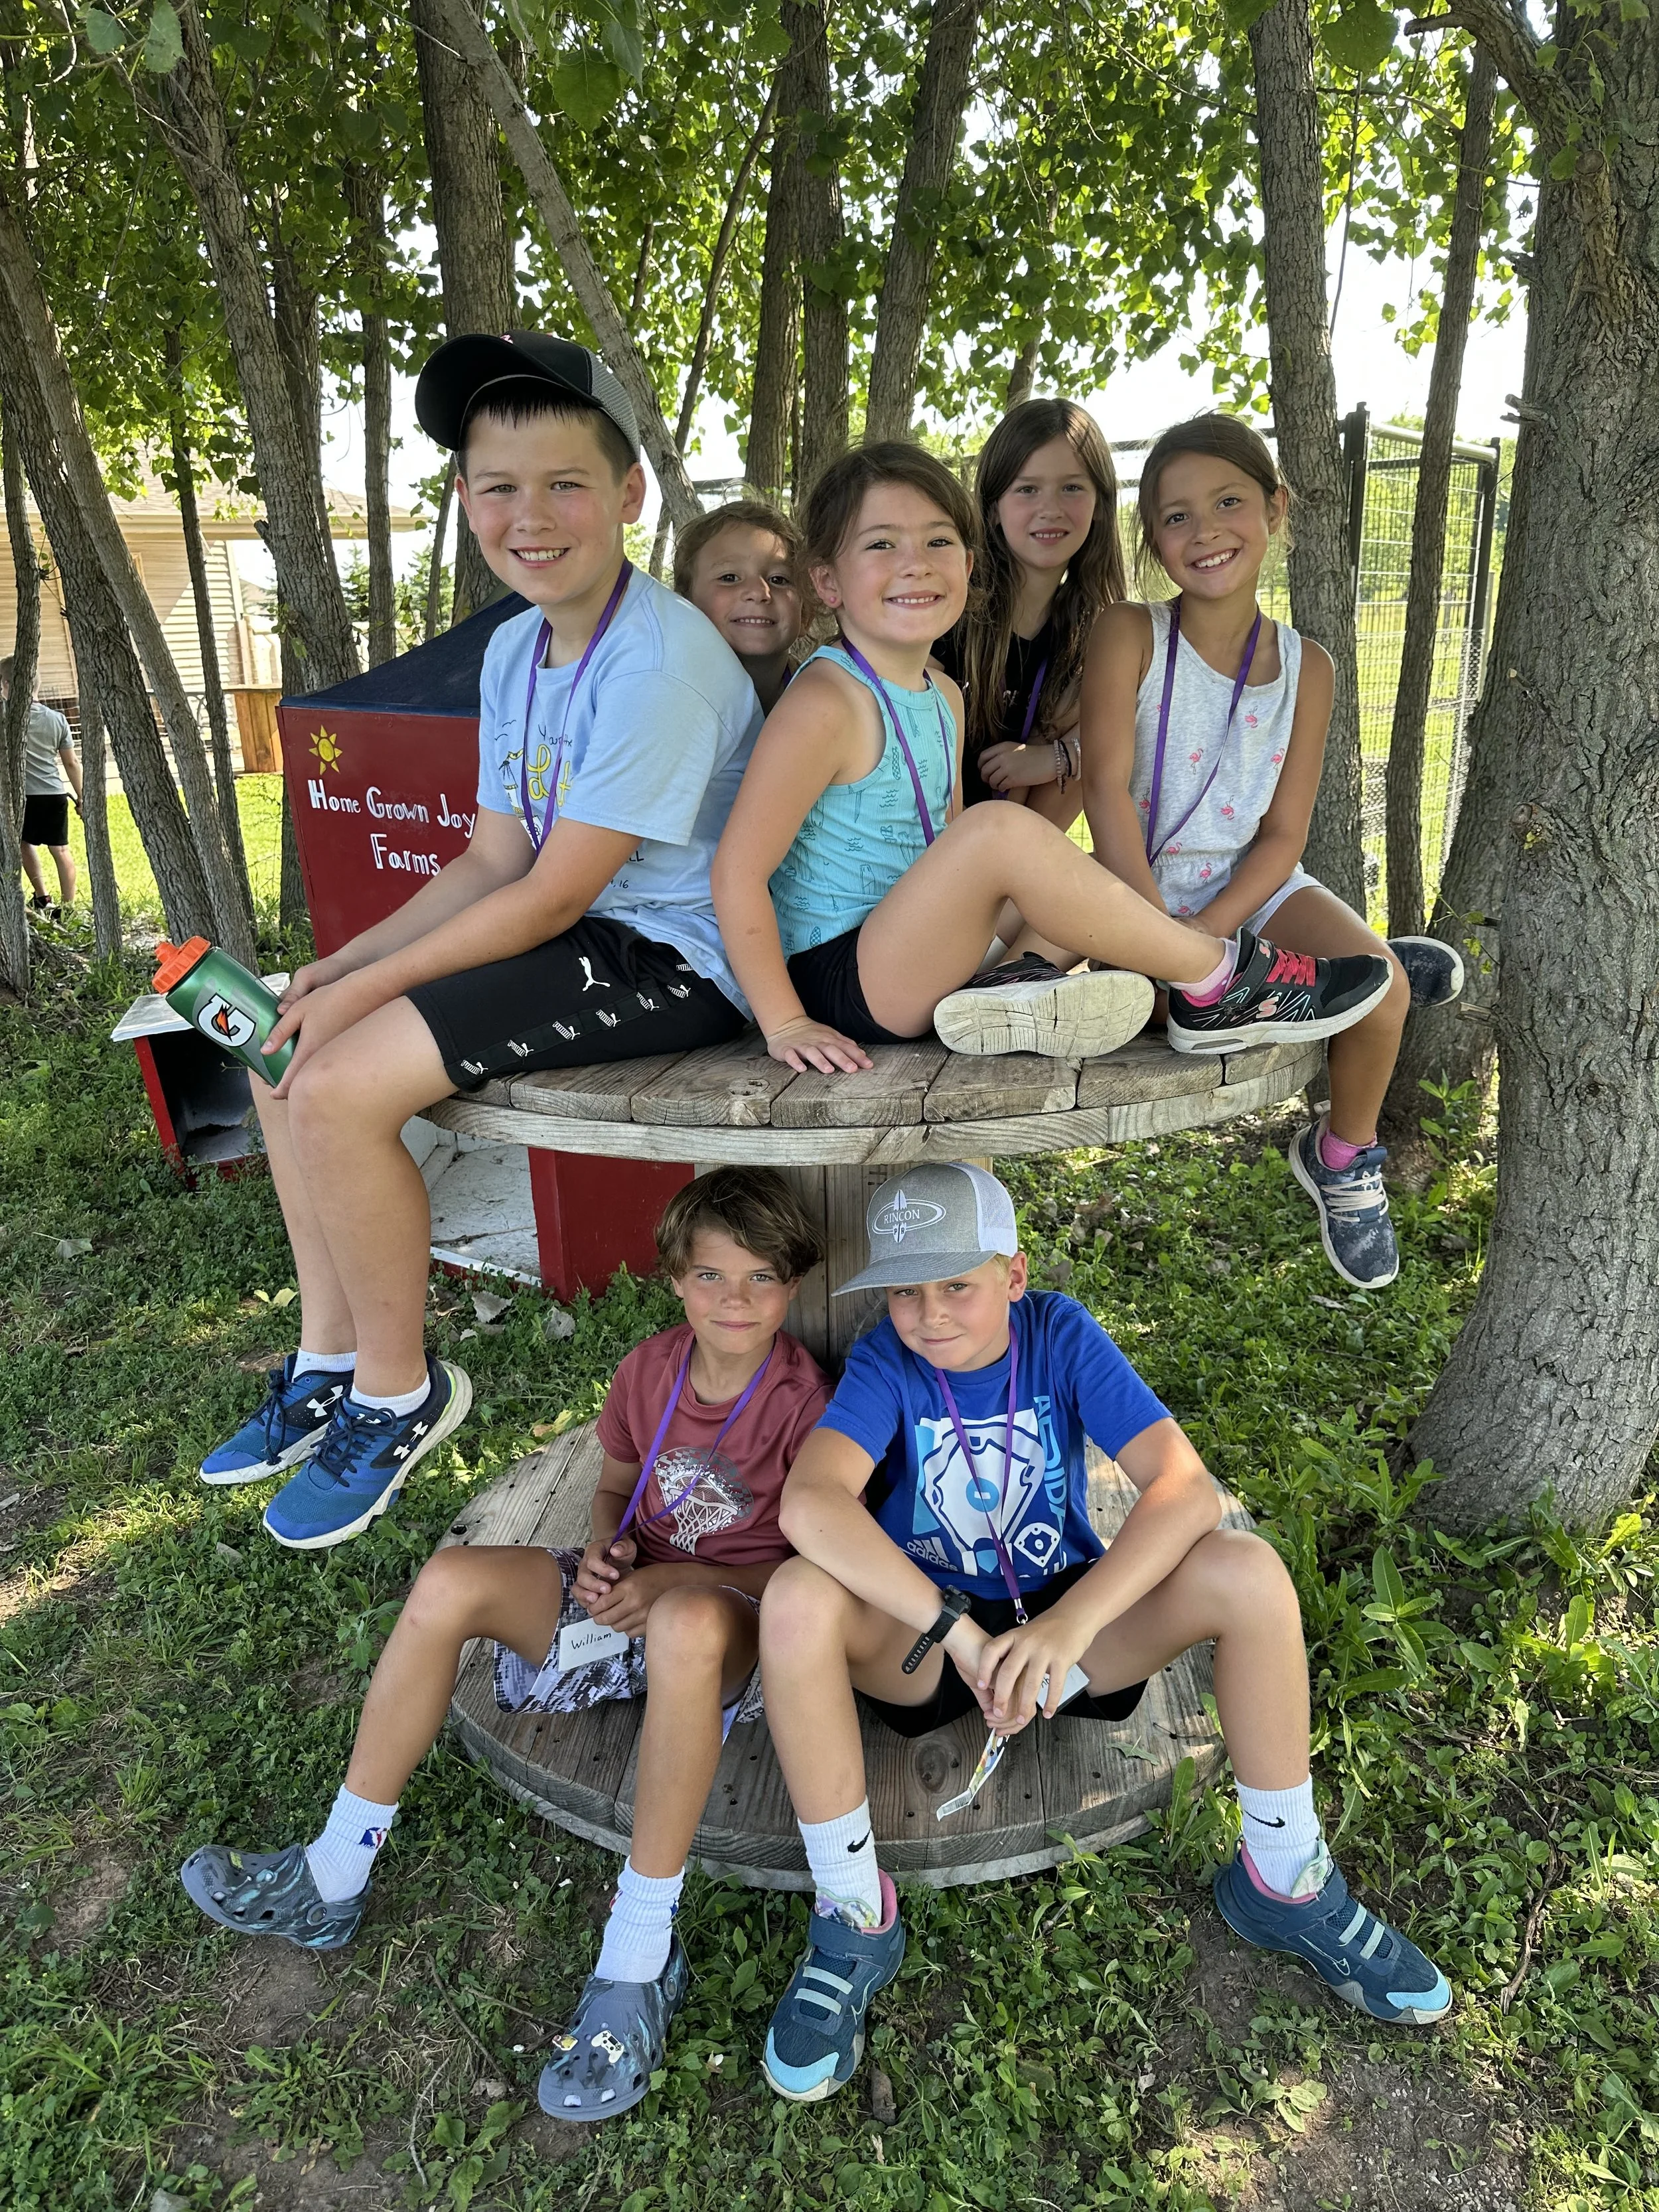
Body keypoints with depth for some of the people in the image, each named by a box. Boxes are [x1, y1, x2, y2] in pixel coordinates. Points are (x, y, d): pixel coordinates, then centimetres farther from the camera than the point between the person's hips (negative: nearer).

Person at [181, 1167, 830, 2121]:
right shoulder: (652, 1369, 1)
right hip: (631, 1589, 6)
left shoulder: (805, 1403, -15)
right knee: (451, 1579, -17)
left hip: (735, 1617, -5)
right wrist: (604, 1551, -8)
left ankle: (642, 1952, -29)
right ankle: (335, 1876, -4)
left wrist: (668, 1581, -22)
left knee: (687, 1622, -43)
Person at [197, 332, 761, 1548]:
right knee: (288, 1045, 6)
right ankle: (332, 1357, 17)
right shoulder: (515, 648, 8)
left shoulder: (658, 661, -21)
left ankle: (399, 1393, 3)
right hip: (575, 931, 10)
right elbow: (495, 862, 10)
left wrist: (366, 989, -13)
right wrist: (341, 968, 0)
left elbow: (549, 898, -20)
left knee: (337, 1085, -19)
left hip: (668, 960, -9)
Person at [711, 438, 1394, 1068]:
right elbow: (738, 869, -18)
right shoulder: (826, 702, -15)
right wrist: (786, 1024, -19)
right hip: (833, 982, -9)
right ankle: (1217, 979, -15)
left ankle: (1021, 982, -19)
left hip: (909, 965, 9)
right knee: (1003, 829, -27)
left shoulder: (943, 698, 11)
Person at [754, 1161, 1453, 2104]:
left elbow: (1186, 1486, -26)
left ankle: (1284, 1882, -3)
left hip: (1069, 1615, 1)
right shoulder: (887, 1361, -17)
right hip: (923, 1630, -1)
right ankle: (855, 1920, -14)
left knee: (1247, 1569, -25)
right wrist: (959, 1633, -41)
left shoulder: (1062, 1335, -14)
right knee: (797, 1601, -33)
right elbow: (810, 1503, -35)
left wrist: (1066, 1626, -39)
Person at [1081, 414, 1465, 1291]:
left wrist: (1201, 935, -20)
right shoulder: (1129, 635, -9)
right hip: (1139, 888, 0)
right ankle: (1333, 965, -3)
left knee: (1382, 988, -23)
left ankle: (1343, 1158, 10)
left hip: (1252, 884, 1)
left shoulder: (1305, 666, -1)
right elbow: (1107, 788, -18)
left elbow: (1283, 837, -5)